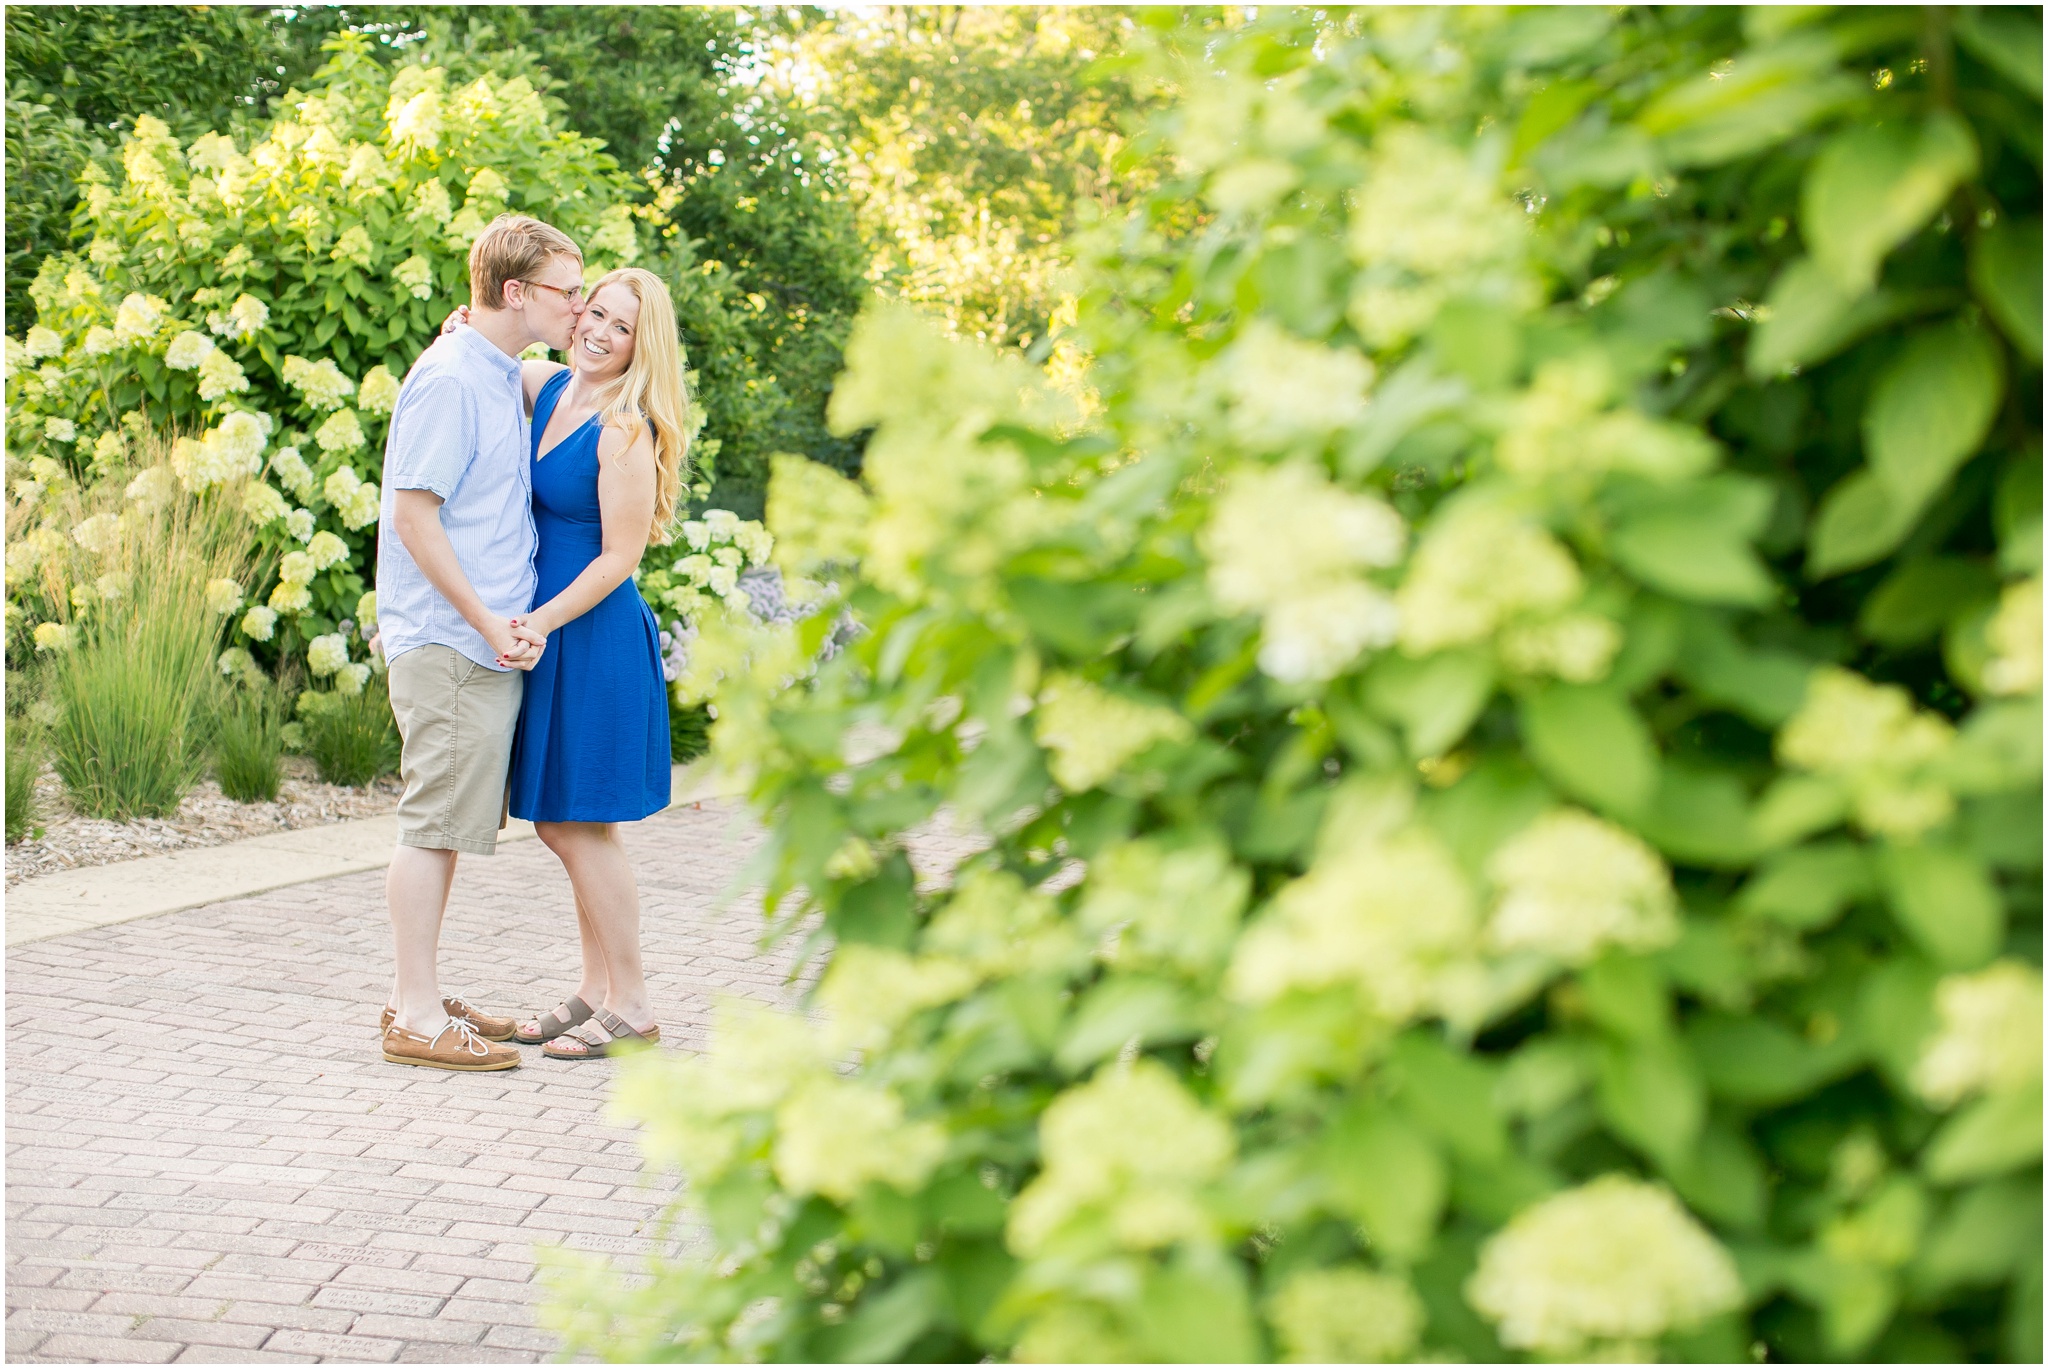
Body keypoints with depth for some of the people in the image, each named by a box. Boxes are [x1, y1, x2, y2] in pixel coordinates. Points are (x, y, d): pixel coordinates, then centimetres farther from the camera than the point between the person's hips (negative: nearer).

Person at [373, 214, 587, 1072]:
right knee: (434, 823, -4)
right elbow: (413, 514, -18)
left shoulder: (507, 379, 15)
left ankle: (418, 996, 22)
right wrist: (488, 623, -18)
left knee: (448, 825, 14)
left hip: (489, 642, 9)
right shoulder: (450, 379, -14)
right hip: (448, 642, -9)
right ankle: (416, 1017, 1)